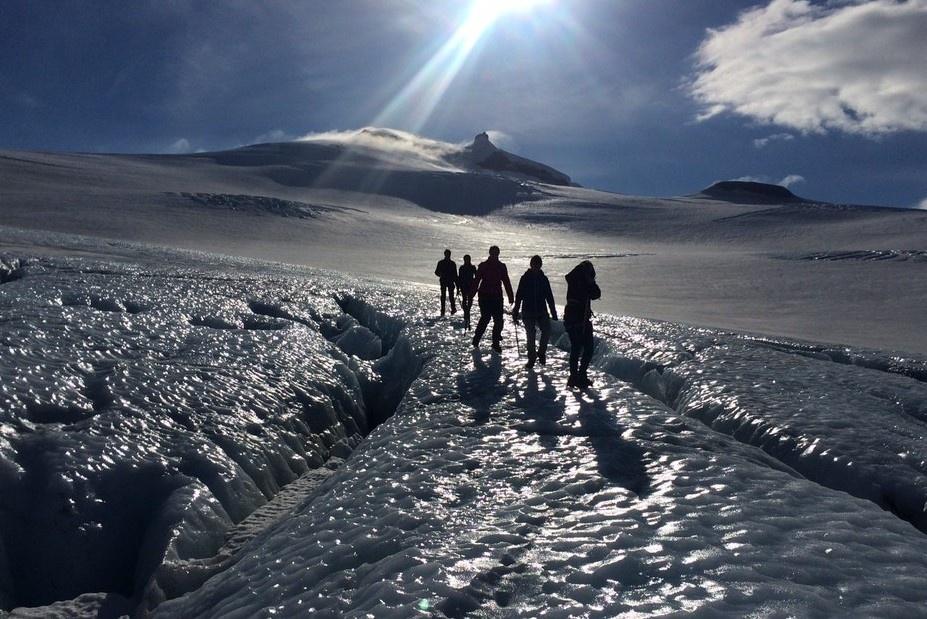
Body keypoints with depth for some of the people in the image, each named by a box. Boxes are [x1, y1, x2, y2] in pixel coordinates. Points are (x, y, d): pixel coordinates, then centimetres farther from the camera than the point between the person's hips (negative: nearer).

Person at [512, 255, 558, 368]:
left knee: (547, 331, -14)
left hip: (542, 312, 2)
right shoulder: (525, 278, 0)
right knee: (531, 335, -4)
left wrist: (554, 313, 9)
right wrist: (515, 313, -2)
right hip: (528, 312, -2)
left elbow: (549, 297, 11)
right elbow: (519, 296, 1)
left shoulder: (543, 279, 6)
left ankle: (541, 352, 8)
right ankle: (531, 357, 12)